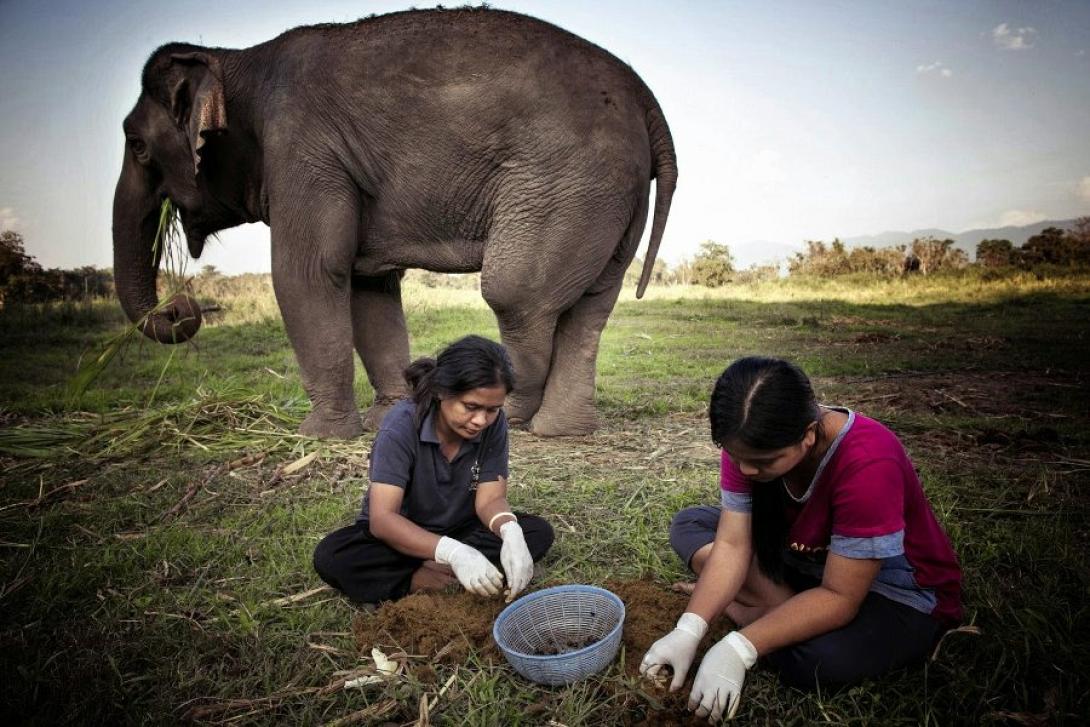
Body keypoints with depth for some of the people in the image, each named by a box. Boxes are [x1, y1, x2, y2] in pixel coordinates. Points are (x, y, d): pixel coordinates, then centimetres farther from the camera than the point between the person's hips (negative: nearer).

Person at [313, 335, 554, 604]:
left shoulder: (494, 424, -18)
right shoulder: (401, 425, -28)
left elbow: (490, 498, -16)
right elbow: (382, 518, -33)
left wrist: (511, 532, -40)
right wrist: (452, 552, -48)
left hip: (459, 531, 3)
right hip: (400, 535, -3)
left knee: (539, 532, -19)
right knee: (330, 556, -30)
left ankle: (435, 572, -23)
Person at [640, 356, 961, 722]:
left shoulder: (867, 464, -35)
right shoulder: (749, 441, -17)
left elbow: (838, 596, -31)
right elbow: (732, 544, -17)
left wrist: (738, 649, -37)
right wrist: (688, 630, -29)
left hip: (899, 596, -6)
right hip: (806, 560, 6)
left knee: (819, 658, -36)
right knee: (689, 525, -5)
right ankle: (790, 614, -14)